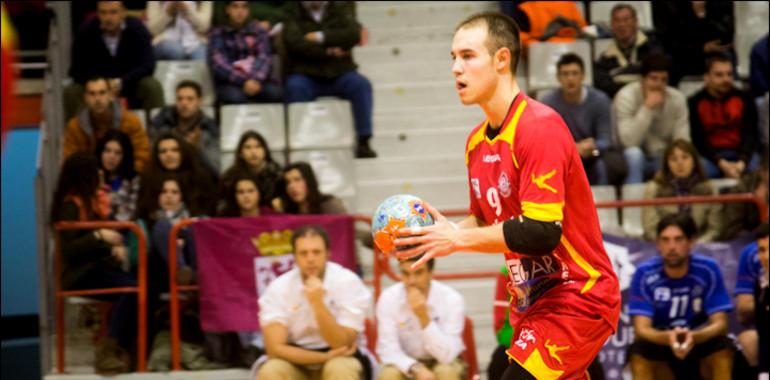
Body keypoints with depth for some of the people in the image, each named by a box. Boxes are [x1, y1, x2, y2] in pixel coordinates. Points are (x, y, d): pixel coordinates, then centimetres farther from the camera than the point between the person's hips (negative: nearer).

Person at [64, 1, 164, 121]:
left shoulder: (137, 28, -13)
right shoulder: (85, 32, -14)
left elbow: (147, 65, -18)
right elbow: (77, 71, -12)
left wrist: (121, 82, -34)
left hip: (130, 84, 0)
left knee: (153, 87, -29)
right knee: (70, 92, -27)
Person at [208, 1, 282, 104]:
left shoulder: (258, 30, 10)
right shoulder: (218, 33, 3)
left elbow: (264, 57, -3)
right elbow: (218, 63, -10)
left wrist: (256, 80, -23)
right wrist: (243, 81, -23)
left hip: (256, 80, 2)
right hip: (228, 83, -2)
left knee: (275, 92, -29)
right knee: (236, 97, -36)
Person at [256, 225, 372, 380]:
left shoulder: (348, 282, -15)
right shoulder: (278, 288, -12)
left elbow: (342, 344, -21)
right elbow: (275, 348, -17)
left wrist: (318, 303, -33)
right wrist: (325, 357, -21)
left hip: (339, 360, -1)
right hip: (297, 365, 1)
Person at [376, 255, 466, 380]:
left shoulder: (451, 299, -22)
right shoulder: (388, 298, -18)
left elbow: (446, 355, -27)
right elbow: (387, 350, -19)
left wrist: (424, 317, -38)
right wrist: (416, 369, -36)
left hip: (442, 362, -1)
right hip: (406, 363, 1)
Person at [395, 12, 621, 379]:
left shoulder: (540, 126, -19)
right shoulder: (477, 141, 8)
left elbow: (542, 232, -26)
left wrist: (457, 239, -20)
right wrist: (445, 231, -2)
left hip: (575, 299, -9)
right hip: (532, 302, 9)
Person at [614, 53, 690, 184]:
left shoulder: (677, 98, -5)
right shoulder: (626, 96, -18)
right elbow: (628, 141, -28)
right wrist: (647, 108, -33)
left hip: (664, 159, 3)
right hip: (633, 161, -3)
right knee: (633, 153, -36)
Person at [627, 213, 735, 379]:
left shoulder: (708, 269, -13)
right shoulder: (644, 274, -14)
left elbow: (720, 323, -17)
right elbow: (641, 328, -20)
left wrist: (693, 337, -39)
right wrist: (668, 337, -42)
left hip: (702, 349, 0)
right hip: (662, 348, 0)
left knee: (723, 347, -30)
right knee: (638, 352, -30)